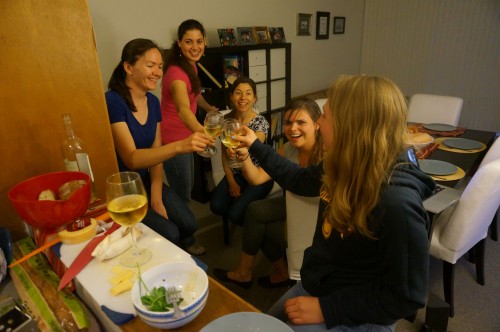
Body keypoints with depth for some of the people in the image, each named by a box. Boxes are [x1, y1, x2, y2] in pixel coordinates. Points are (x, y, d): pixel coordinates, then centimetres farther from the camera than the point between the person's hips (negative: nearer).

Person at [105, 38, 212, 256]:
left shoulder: (153, 101, 0)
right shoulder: (113, 101, -22)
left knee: (188, 224, -6)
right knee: (168, 233, -15)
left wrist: (156, 196, -7)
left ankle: (184, 247, 26)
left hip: (145, 180, 6)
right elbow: (131, 159, -32)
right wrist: (180, 146, -46)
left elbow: (156, 153, 2)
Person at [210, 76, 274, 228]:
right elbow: (224, 154, 2)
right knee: (216, 206, -16)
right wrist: (231, 181, -5)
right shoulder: (227, 119, -3)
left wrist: (241, 150, -59)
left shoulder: (261, 122, -16)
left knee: (235, 213, -21)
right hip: (235, 174, 5)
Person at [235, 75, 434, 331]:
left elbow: (406, 296, -24)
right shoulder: (347, 167, -9)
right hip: (314, 287, 7)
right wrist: (256, 147, 15)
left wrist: (326, 309, -22)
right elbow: (300, 180, 10)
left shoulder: (397, 204, -33)